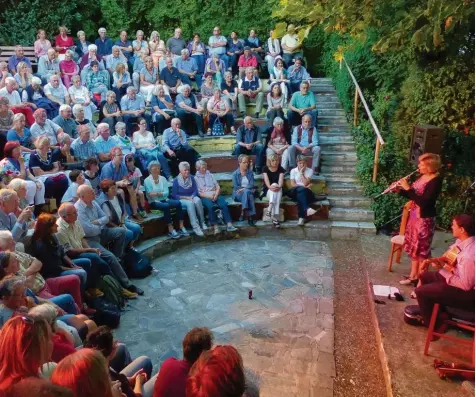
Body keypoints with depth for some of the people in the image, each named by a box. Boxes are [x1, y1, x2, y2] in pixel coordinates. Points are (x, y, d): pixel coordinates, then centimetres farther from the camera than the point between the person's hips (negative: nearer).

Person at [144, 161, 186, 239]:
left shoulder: (163, 178, 10)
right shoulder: (147, 180, -1)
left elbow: (166, 193, -2)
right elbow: (150, 195, -10)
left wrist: (157, 193, -18)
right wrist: (162, 194, -19)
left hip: (164, 200, 5)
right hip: (154, 202, -4)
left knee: (177, 203, -23)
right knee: (166, 206, -35)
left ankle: (181, 227, -24)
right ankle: (171, 230, -32)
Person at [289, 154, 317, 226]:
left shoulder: (310, 170, 6)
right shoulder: (293, 171, 10)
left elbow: (305, 183, -7)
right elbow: (293, 184, -1)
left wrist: (301, 172, -6)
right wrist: (303, 186, -11)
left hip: (306, 192, 0)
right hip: (295, 192, 0)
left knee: (301, 190, -36)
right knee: (300, 190, -35)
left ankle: (301, 218, -45)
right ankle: (307, 208, -54)